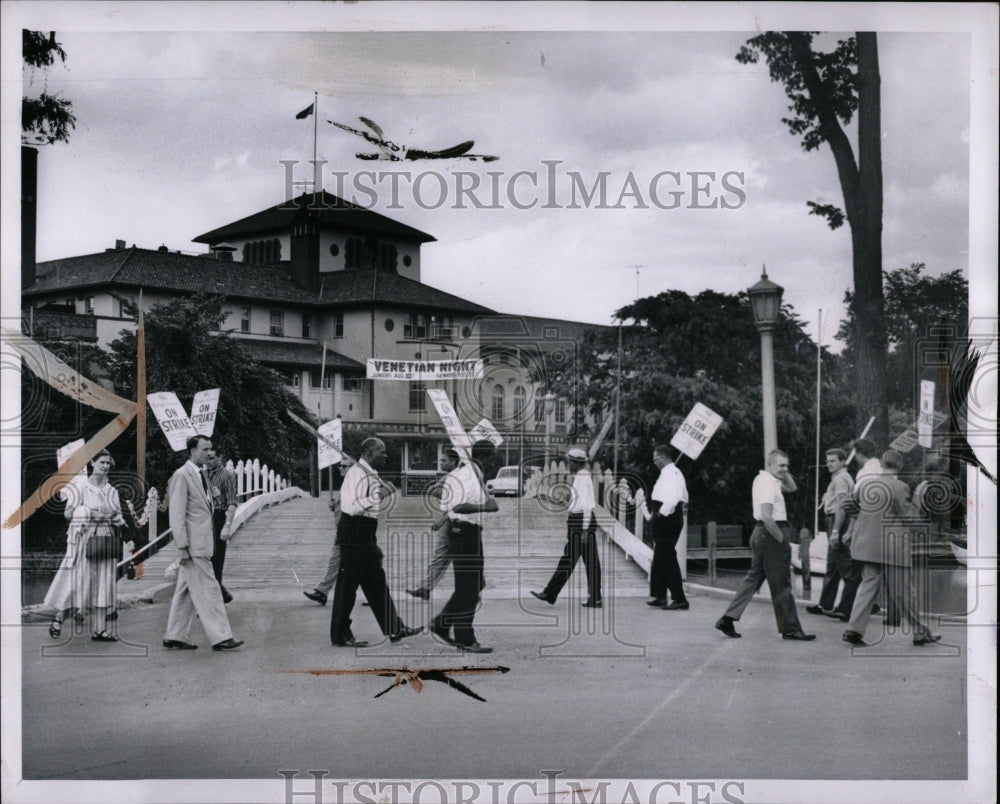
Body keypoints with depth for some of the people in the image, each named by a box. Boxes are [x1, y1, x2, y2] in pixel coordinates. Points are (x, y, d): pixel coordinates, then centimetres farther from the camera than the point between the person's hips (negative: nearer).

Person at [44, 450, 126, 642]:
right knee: (78, 578, -7)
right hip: (83, 537, -5)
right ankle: (58, 618, 12)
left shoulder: (111, 491, 14)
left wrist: (118, 519, -2)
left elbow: (117, 515, 20)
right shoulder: (80, 485, 0)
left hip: (105, 538, 5)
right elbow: (68, 513, -3)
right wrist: (88, 513, -16)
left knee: (103, 582, 1)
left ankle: (99, 629, 1)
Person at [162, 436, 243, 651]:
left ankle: (174, 636, 19)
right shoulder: (182, 476, -12)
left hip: (203, 543, 9)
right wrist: (183, 547, -19)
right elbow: (176, 514, -15)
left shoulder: (201, 475, 16)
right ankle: (219, 636, -5)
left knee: (186, 591, 12)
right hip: (193, 545, -9)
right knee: (208, 590, -7)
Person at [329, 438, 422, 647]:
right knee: (347, 584, -2)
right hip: (354, 533, -11)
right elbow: (351, 507, -26)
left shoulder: (371, 475, 15)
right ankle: (340, 636, 5)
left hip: (366, 535, 11)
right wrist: (377, 496, -27)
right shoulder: (357, 473, -17)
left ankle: (394, 629, 18)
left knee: (376, 583, 13)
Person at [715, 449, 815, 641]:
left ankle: (728, 619, 9)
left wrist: (784, 474, 10)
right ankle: (790, 629, 6)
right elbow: (767, 517, -27)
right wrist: (781, 539, -18)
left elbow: (792, 487, 27)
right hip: (770, 535, -10)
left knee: (754, 578, 12)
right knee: (781, 585, -2)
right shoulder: (768, 484, -17)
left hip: (760, 534, 10)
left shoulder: (763, 479, 15)